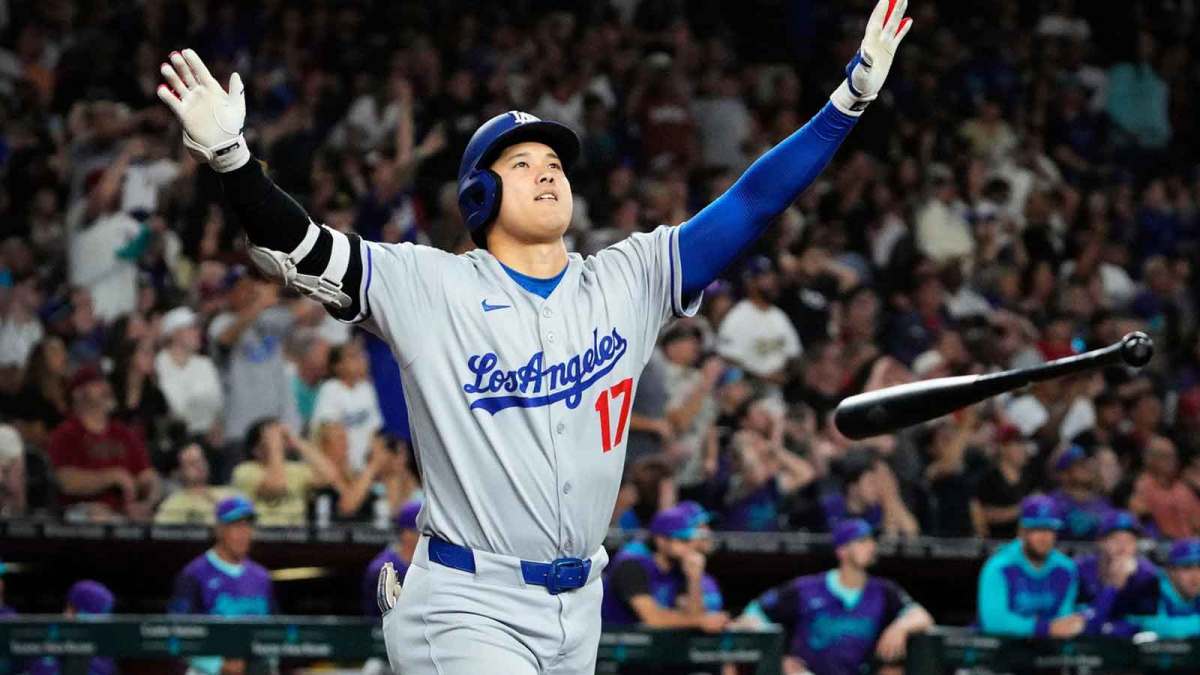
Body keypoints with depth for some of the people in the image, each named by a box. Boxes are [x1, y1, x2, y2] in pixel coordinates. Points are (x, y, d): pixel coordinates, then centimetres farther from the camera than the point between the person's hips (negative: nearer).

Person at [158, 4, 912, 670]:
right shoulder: (428, 287, -4)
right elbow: (294, 247, -13)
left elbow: (751, 205, 4)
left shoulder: (629, 282, 7)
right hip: (467, 614, -5)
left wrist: (852, 97, -2)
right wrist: (229, 155, -31)